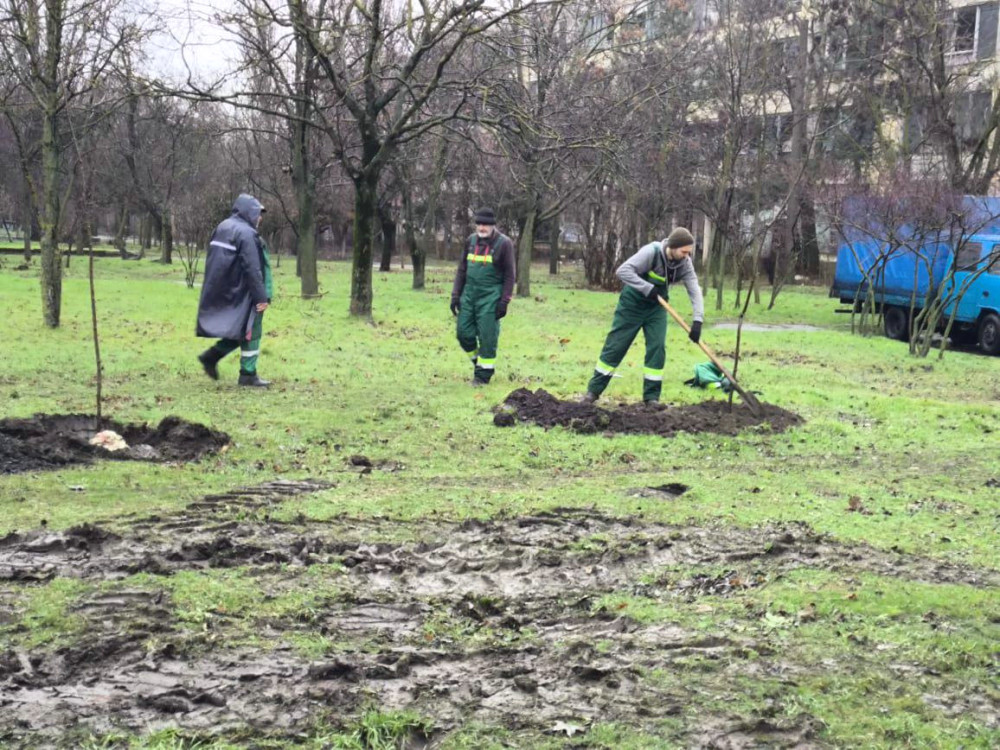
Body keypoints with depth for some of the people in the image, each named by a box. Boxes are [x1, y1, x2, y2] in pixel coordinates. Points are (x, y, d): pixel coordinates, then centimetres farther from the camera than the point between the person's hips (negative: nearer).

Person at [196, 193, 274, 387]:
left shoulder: (222, 228, 10)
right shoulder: (246, 234, -18)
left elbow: (212, 261, 16)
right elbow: (252, 269, -21)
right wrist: (261, 297, -18)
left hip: (222, 292, 9)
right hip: (241, 293, -9)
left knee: (239, 330, 20)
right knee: (251, 332, 2)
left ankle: (211, 356, 12)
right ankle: (248, 375, 5)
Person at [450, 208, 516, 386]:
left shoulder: (503, 243, -6)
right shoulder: (471, 240, 9)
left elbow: (510, 274, -5)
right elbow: (462, 269, 14)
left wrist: (504, 301, -11)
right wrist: (456, 295, 9)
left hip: (490, 297, -5)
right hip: (469, 294, 5)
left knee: (487, 336, -4)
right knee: (464, 333, 4)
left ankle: (483, 374, 6)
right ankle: (477, 360, 27)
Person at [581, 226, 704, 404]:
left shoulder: (684, 263, -13)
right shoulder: (651, 252, -28)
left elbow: (694, 290, -18)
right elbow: (623, 270, -33)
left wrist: (697, 320, -31)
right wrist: (648, 288, -38)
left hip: (657, 306, 4)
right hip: (633, 303, -4)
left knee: (657, 348, -6)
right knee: (615, 346, -1)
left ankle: (651, 397, 3)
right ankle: (593, 390, 9)